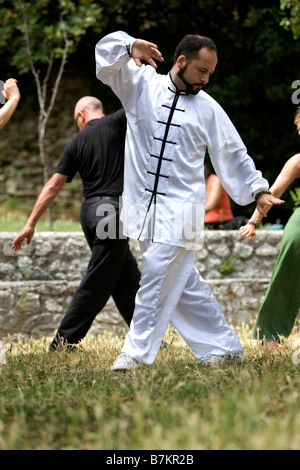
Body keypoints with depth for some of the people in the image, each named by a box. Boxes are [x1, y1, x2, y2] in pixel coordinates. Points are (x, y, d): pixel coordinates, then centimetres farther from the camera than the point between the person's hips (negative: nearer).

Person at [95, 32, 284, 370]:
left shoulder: (208, 108, 5)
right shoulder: (142, 85, 4)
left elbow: (233, 155, 13)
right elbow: (105, 55, -2)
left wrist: (258, 190, 8)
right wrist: (130, 46, -21)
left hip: (181, 210, -2)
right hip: (143, 206, 2)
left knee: (158, 276, -13)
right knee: (183, 283, 8)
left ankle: (137, 352, -6)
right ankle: (223, 346, 20)